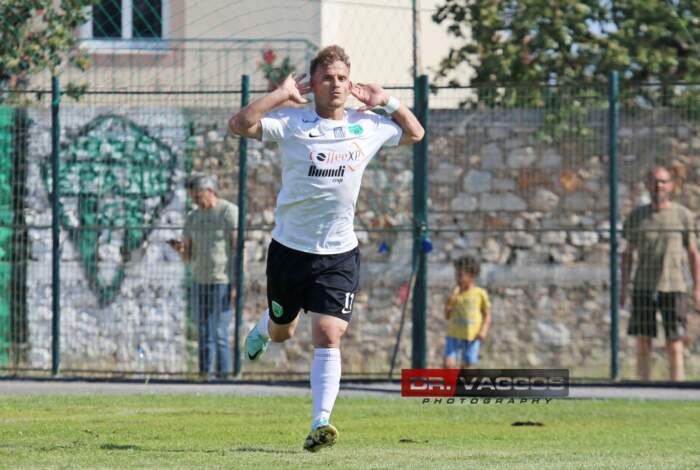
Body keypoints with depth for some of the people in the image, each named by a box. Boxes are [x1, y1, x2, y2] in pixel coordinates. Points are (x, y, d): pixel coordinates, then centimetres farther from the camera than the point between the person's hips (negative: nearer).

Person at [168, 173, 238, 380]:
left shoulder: (229, 212, -5)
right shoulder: (193, 218, 14)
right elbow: (188, 257, 16)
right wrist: (180, 249, -8)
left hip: (223, 283, -6)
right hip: (200, 282, 6)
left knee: (219, 333, -11)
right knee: (204, 334, 5)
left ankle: (224, 374, -8)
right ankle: (205, 375, 7)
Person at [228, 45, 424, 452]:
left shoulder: (368, 126, 3)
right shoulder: (292, 123, -8)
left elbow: (415, 133, 21)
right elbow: (240, 125, -22)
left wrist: (387, 102, 7)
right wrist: (281, 95, -22)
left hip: (340, 253, 1)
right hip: (291, 247, -1)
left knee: (328, 336, -12)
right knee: (282, 332, 18)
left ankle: (321, 424, -14)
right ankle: (263, 329, 56)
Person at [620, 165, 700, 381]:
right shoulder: (637, 216, 9)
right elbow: (628, 254, 14)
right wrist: (623, 287, 9)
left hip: (672, 288, -2)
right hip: (643, 288, 2)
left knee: (674, 345, -5)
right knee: (643, 343, 2)